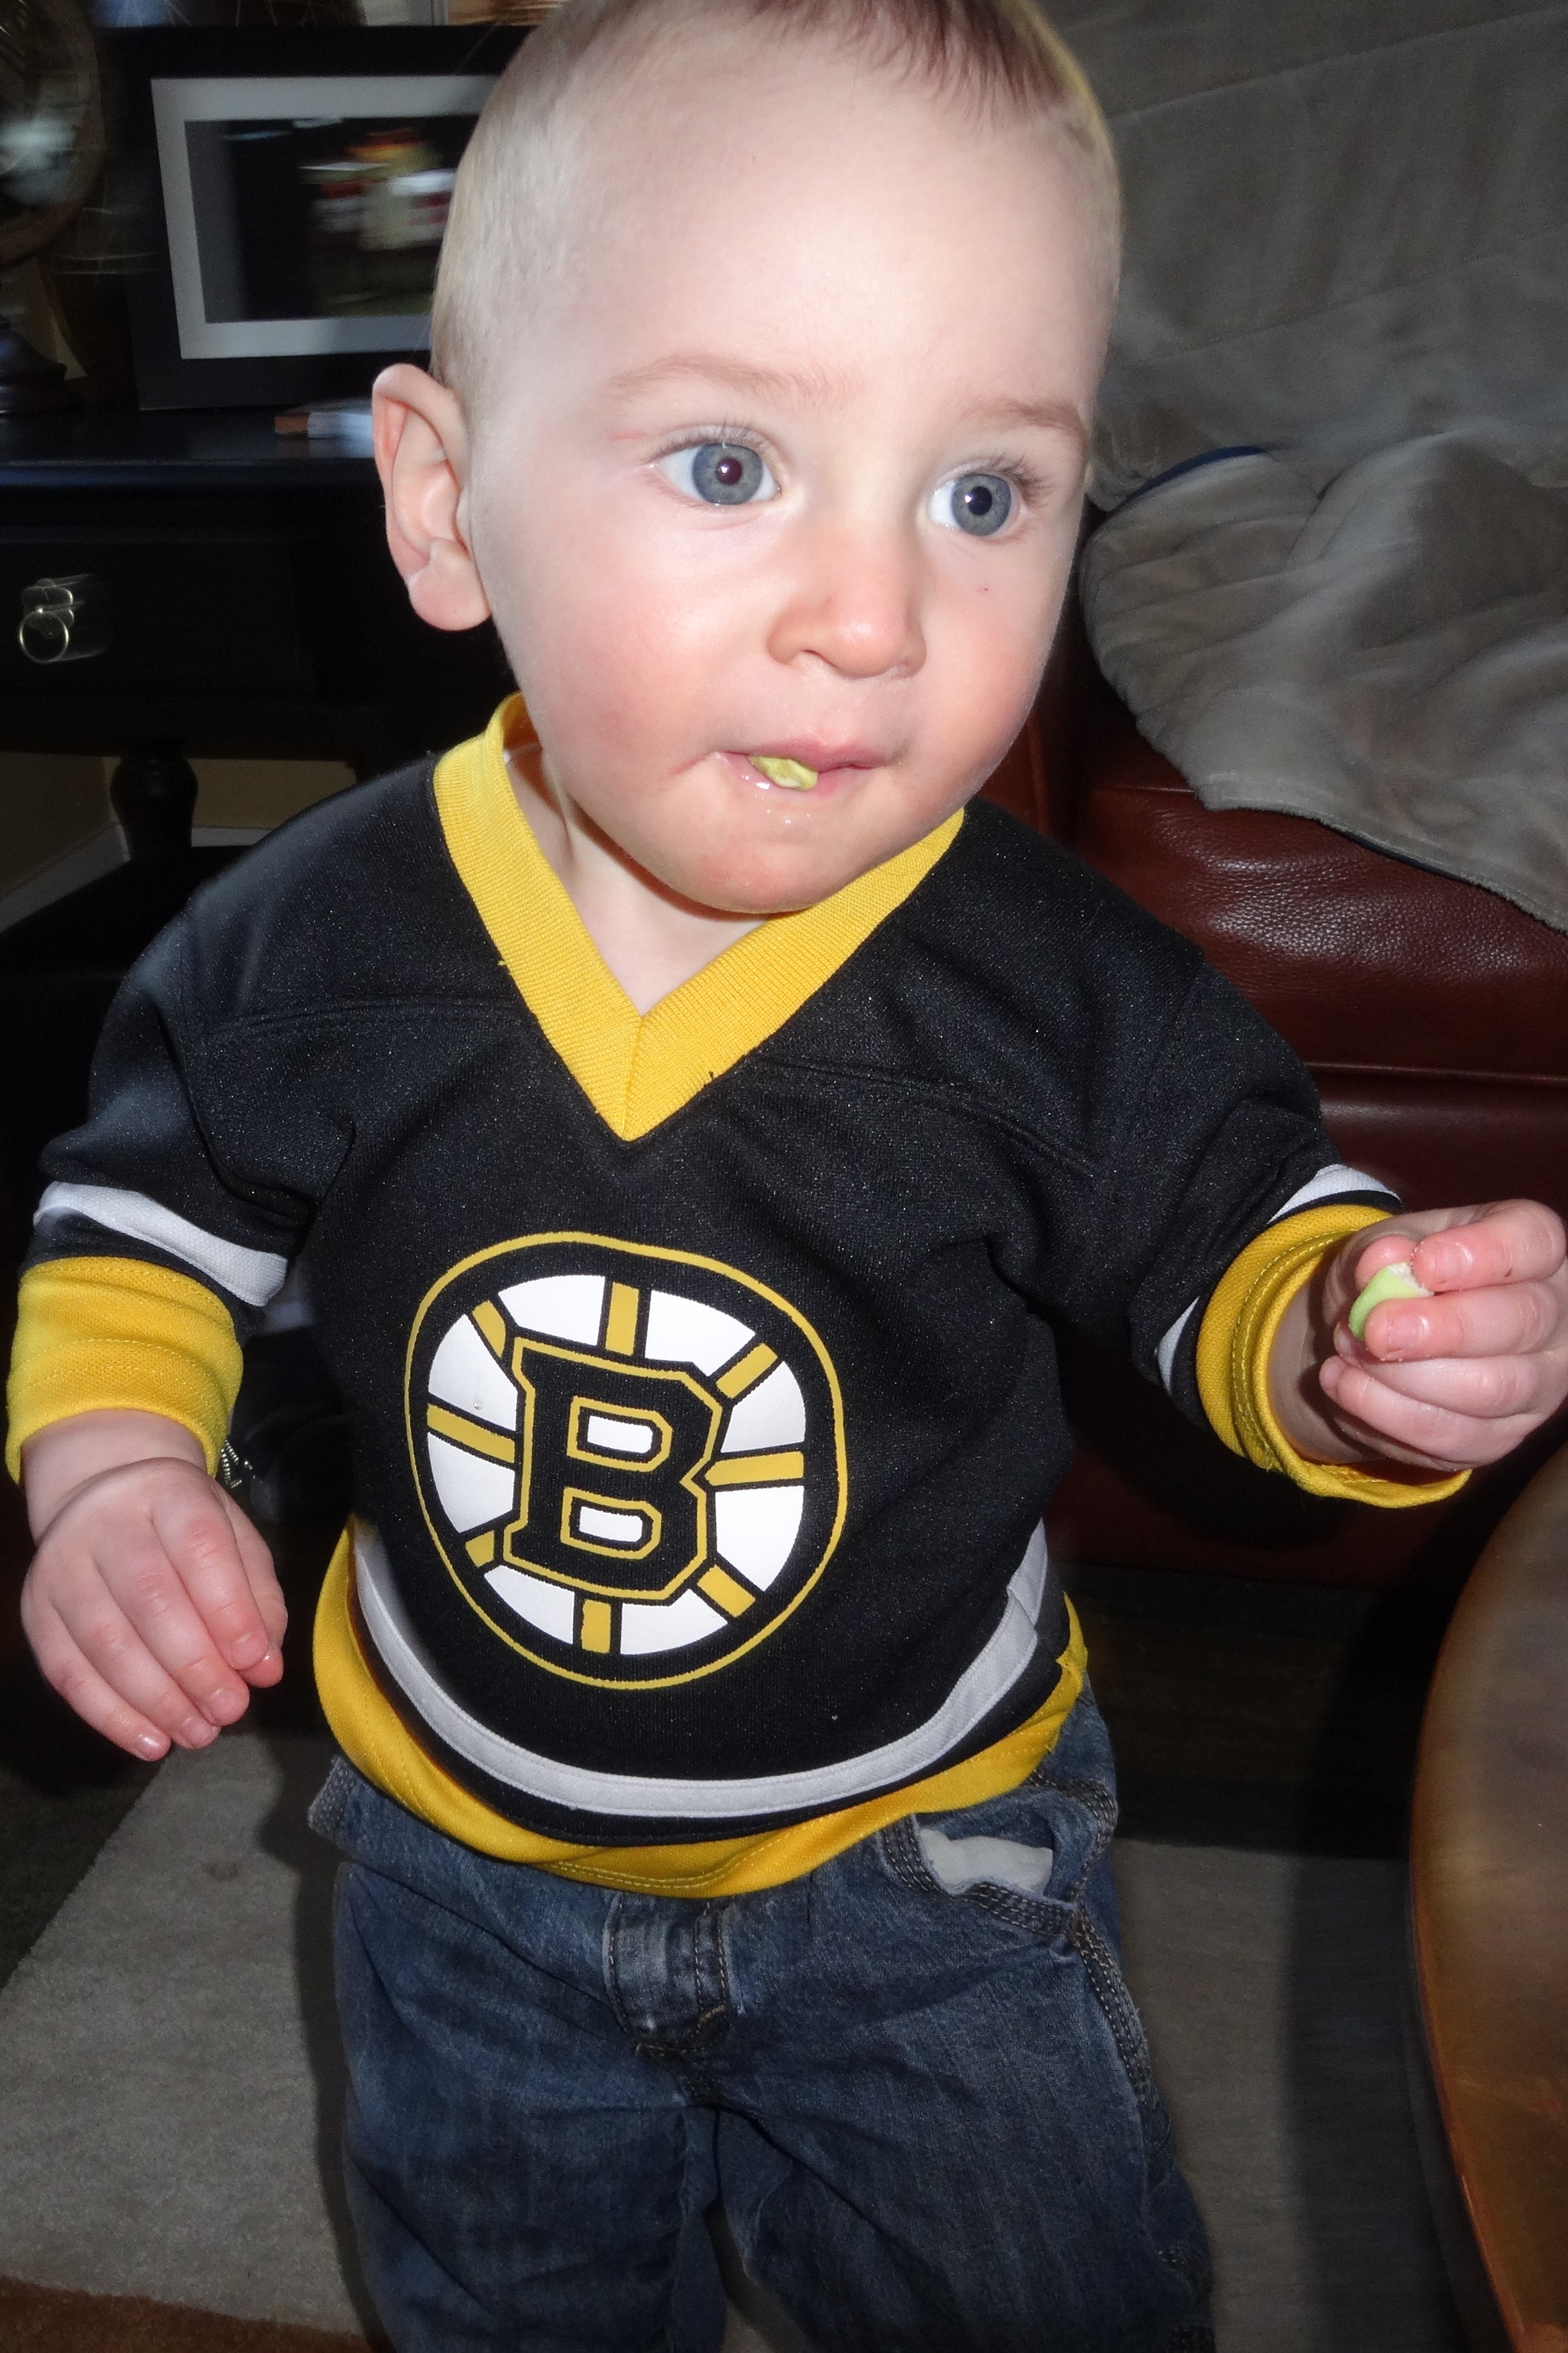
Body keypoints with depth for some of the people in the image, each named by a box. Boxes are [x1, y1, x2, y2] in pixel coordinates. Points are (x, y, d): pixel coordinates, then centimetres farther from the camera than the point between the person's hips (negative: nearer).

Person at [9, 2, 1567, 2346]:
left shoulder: (1061, 991, -25)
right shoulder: (318, 945, -20)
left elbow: (1238, 1249, -11)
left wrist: (1363, 1338, -33)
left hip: (925, 1858, -1)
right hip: (468, 1856, 2)